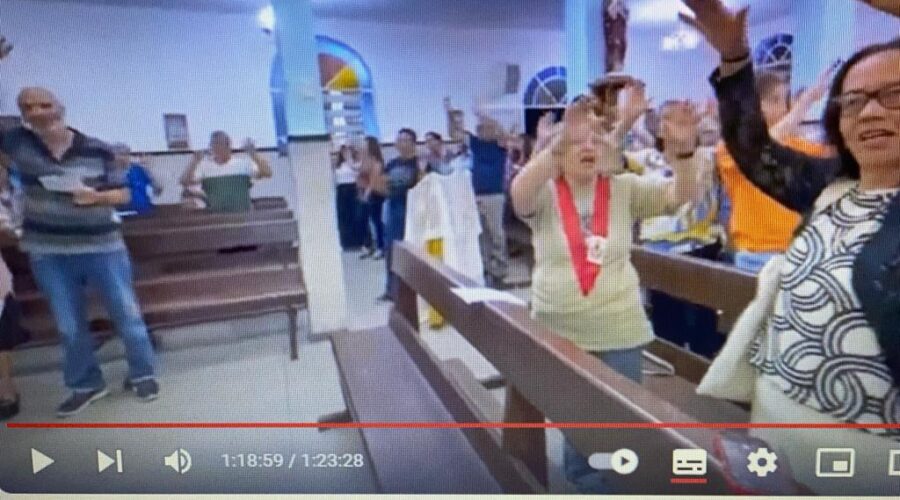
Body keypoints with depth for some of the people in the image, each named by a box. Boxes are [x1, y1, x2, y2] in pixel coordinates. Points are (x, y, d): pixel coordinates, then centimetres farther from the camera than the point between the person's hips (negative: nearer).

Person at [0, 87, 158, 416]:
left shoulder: (97, 150, -5)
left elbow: (123, 194, 1)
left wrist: (97, 196, -20)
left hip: (103, 246, -2)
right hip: (47, 252, 2)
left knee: (127, 315, 7)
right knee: (68, 326, 12)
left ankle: (141, 374, 25)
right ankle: (85, 385, 29)